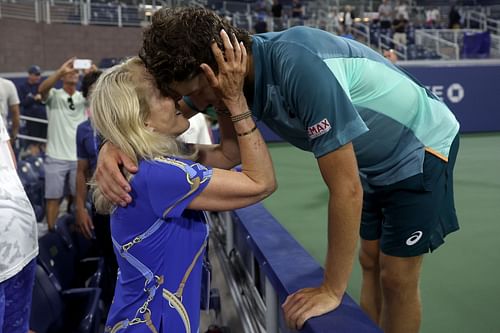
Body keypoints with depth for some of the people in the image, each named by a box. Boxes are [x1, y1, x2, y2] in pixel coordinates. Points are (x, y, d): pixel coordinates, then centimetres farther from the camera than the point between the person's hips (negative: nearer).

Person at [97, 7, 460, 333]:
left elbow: (346, 189, -37)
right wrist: (115, 144, -26)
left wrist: (332, 290, -27)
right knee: (371, 264, 14)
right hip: (375, 162, 7)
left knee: (396, 280, 0)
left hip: (419, 147, -7)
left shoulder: (298, 66, -40)